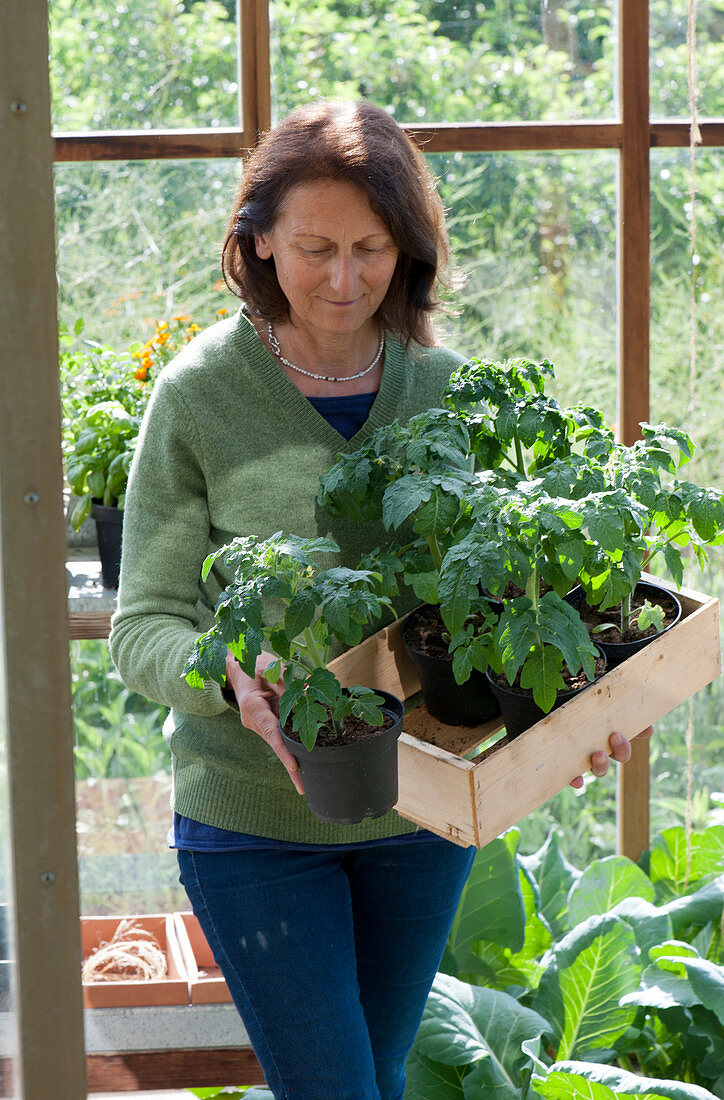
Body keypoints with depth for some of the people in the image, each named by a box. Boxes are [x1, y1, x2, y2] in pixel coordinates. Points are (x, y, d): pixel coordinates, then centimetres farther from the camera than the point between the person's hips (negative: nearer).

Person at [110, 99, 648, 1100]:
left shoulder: (447, 386, 0)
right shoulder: (198, 395, -10)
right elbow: (144, 626, -9)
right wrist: (232, 679, -31)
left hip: (422, 806, 4)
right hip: (256, 816, -4)